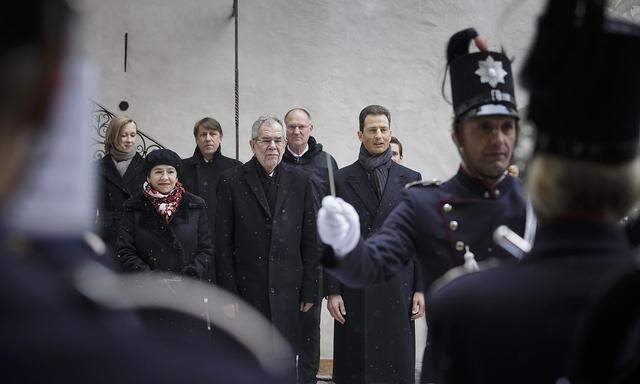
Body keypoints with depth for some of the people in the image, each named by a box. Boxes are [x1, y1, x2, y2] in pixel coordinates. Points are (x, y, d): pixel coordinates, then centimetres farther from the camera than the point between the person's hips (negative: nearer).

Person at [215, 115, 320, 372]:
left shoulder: (300, 182, 8)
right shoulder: (231, 181, 1)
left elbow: (310, 242, 8)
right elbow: (223, 244, -1)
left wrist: (310, 292, 3)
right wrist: (228, 295, -6)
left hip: (288, 293, 2)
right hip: (246, 291, -2)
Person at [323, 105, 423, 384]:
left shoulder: (410, 179, 9)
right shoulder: (341, 180, 5)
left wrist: (420, 288, 2)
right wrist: (332, 291, -3)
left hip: (397, 288, 1)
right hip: (353, 290, -1)